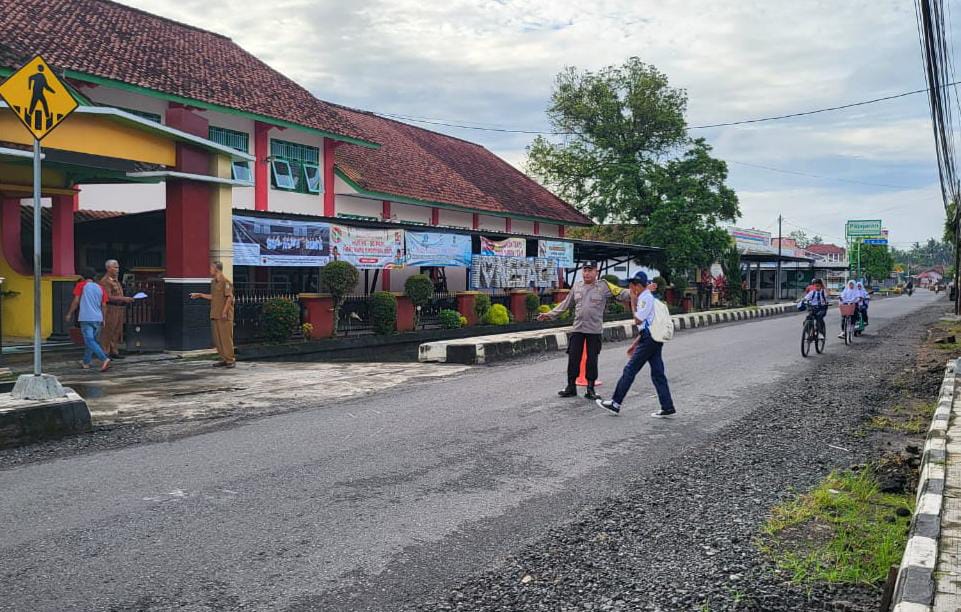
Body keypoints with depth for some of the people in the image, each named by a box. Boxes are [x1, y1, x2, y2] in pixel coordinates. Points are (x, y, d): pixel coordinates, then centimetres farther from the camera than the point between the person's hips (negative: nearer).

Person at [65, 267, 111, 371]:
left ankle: (104, 359, -27)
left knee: (90, 341, -10)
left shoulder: (81, 285, 3)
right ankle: (86, 362, 24)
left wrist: (70, 314, 8)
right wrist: (103, 320, 19)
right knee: (92, 339, 17)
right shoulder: (100, 288, 13)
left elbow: (76, 301, -2)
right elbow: (103, 305, 12)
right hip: (98, 318, 5)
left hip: (86, 318, -5)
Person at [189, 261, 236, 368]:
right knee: (217, 339, 9)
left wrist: (224, 312, -20)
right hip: (215, 315, 9)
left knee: (226, 337, -7)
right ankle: (224, 359, 15)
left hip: (224, 316, -9)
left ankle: (231, 360, -2)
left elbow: (229, 297, -16)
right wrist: (199, 295, 29)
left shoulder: (225, 282, -11)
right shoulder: (213, 282, 17)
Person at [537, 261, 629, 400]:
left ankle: (590, 389, 15)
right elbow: (566, 304, 17)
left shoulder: (604, 287, -2)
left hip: (595, 330, -3)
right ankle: (571, 387, 16)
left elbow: (621, 294, -8)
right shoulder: (577, 286, 10)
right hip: (578, 329, 3)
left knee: (592, 360, 3)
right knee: (573, 358, 4)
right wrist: (550, 315, 16)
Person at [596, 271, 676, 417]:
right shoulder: (648, 297, 20)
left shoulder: (646, 297, -12)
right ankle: (668, 408, 7)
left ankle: (615, 404, 0)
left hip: (649, 339, -10)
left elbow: (638, 320, -12)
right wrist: (635, 345, 23)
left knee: (630, 370, -4)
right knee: (658, 373, 8)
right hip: (655, 339, 10)